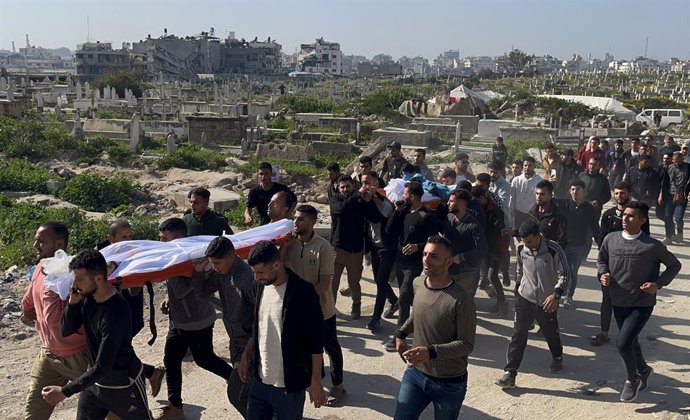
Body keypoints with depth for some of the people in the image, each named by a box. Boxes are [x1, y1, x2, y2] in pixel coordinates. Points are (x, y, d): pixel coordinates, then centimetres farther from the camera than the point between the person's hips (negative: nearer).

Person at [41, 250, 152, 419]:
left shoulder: (115, 313, -32)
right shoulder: (87, 298, -9)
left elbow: (103, 367, -30)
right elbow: (66, 331, -4)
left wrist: (65, 391, -27)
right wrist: (73, 302, -19)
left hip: (125, 385, -7)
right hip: (94, 379, 7)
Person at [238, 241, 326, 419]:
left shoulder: (303, 292, -19)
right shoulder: (262, 286, 1)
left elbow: (316, 341, -14)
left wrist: (315, 381, -13)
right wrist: (246, 356, 14)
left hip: (289, 385, -6)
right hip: (260, 380, 6)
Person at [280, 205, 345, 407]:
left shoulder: (323, 247, -20)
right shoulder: (291, 243, -4)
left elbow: (324, 283, -20)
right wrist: (284, 246, -16)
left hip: (321, 307, -5)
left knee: (331, 348, 11)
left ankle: (337, 386, 27)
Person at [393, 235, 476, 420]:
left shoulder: (461, 300, -24)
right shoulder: (417, 284, -3)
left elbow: (466, 345, -21)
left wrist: (432, 352, -33)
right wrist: (402, 333, 9)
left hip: (449, 384, -5)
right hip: (415, 372, 5)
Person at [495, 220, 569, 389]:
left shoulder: (553, 250, -20)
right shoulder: (521, 249, -7)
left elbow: (565, 275, -17)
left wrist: (556, 294, -30)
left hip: (547, 302, -2)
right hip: (524, 299, 2)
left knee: (551, 333, 18)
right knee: (518, 335, -3)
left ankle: (557, 358, 48)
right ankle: (510, 373, -2)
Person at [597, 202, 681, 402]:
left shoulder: (652, 246, -16)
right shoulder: (611, 239, -6)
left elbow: (674, 265, -2)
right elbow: (601, 260, 12)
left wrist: (658, 283, -15)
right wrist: (603, 274, -9)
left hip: (642, 304, -5)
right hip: (618, 302, 5)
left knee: (623, 343, -13)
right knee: (630, 341, 23)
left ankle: (632, 379, 16)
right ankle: (643, 370, 52)